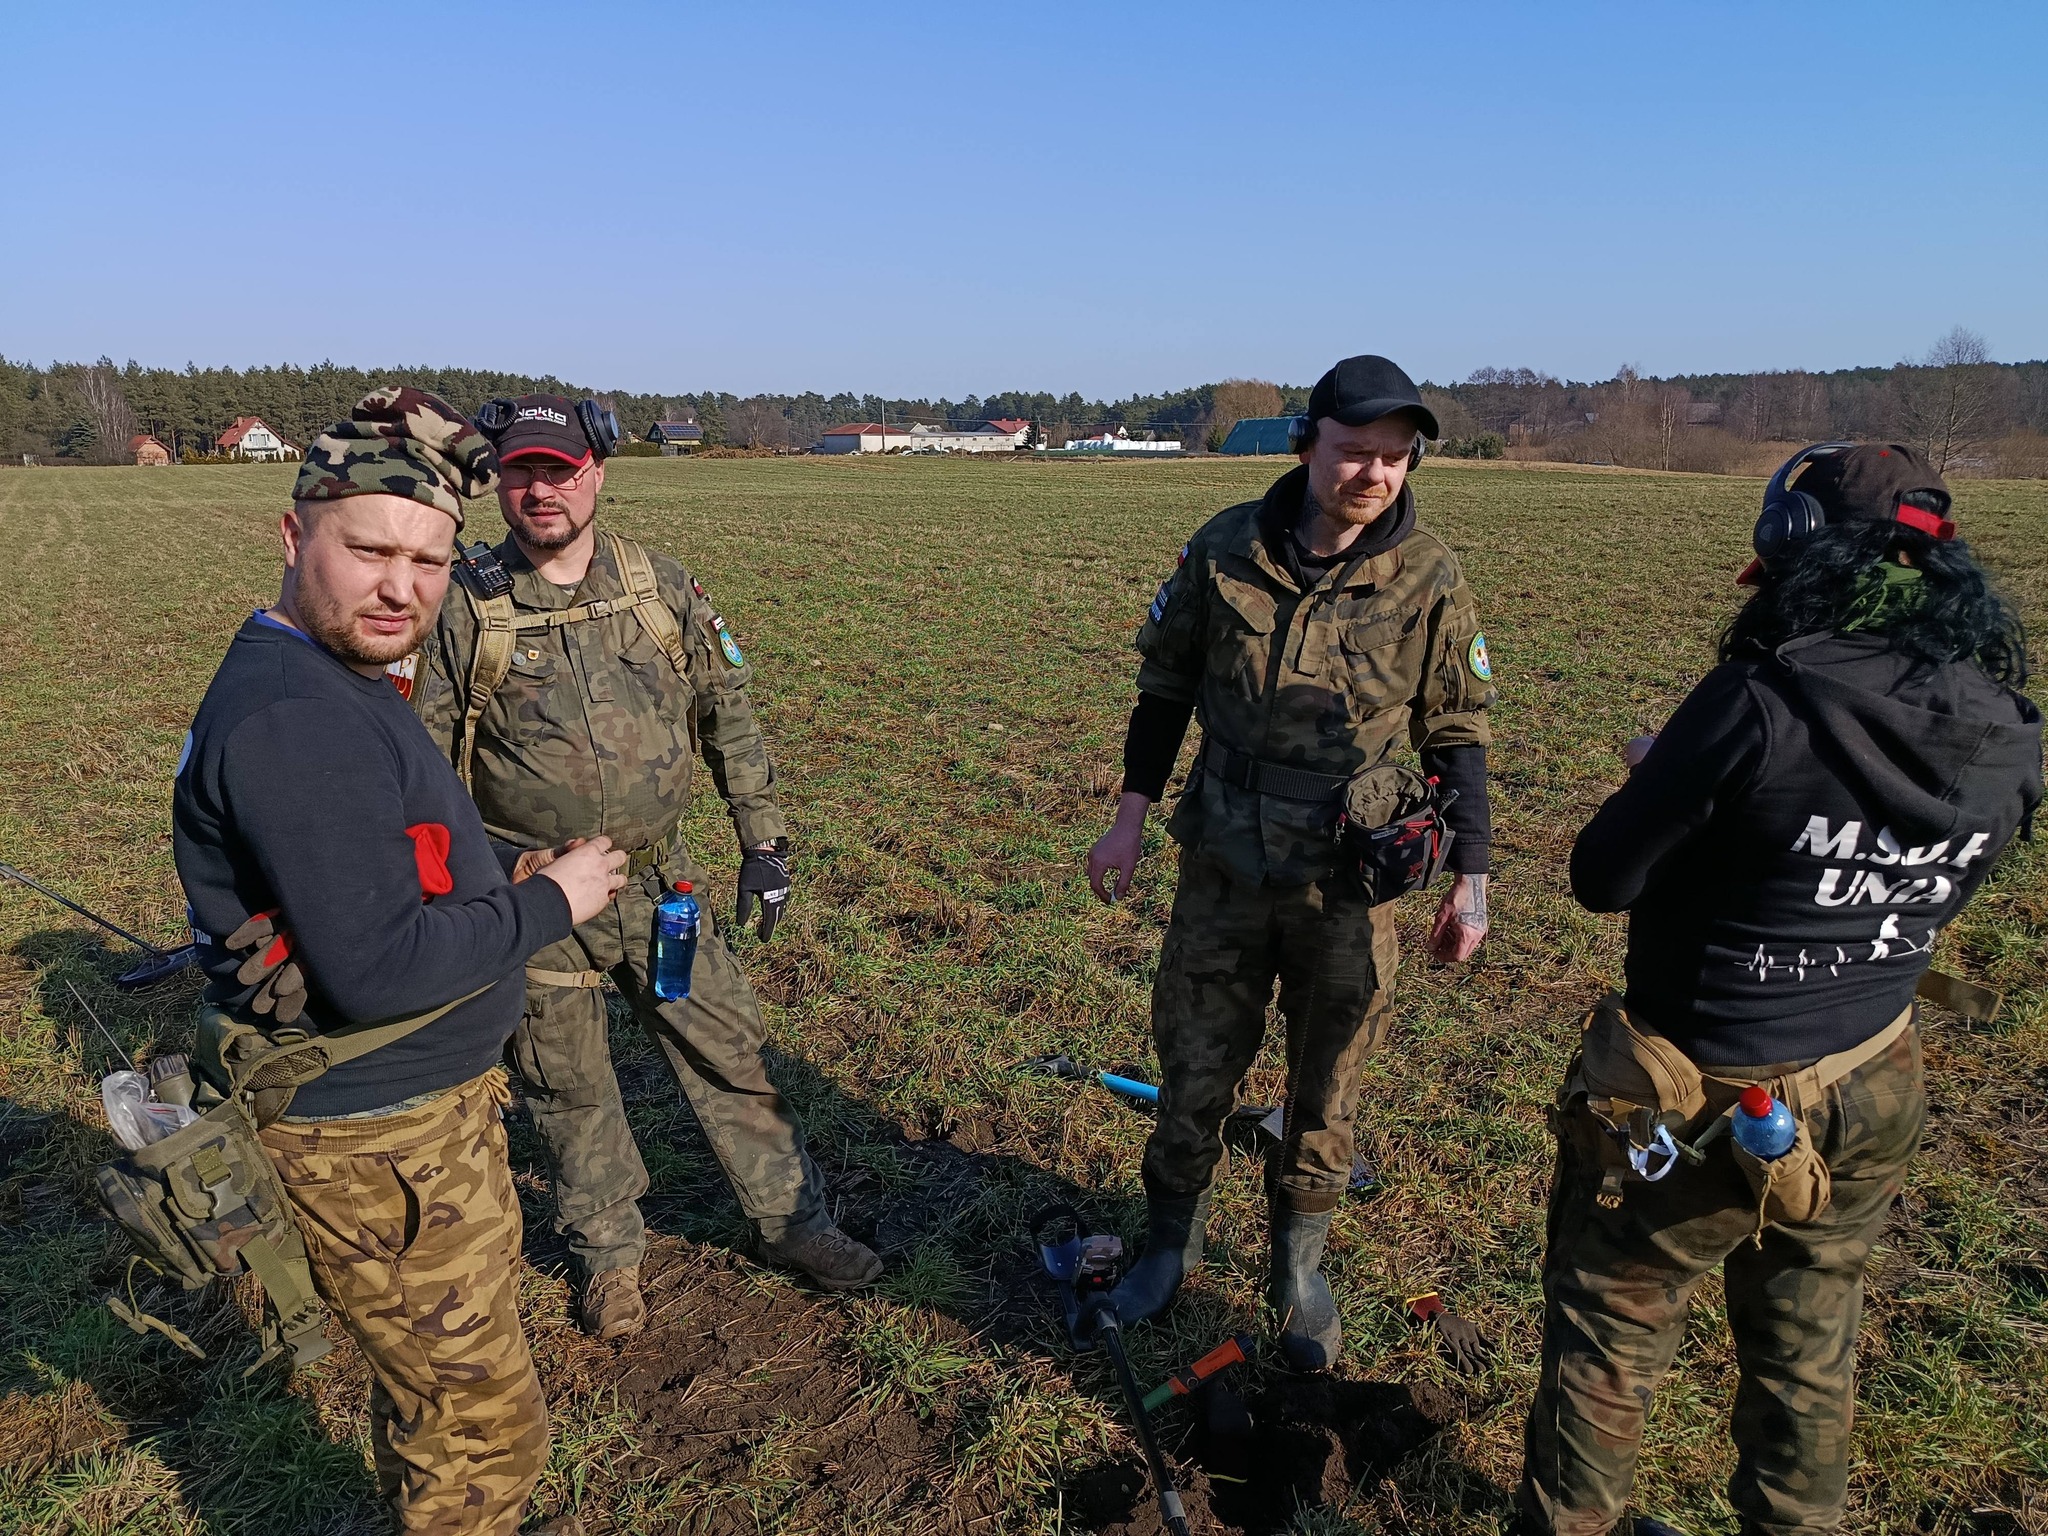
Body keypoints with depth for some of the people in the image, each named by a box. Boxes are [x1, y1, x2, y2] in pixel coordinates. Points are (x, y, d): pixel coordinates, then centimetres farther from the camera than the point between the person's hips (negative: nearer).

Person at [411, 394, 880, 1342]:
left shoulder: (660, 587, -1)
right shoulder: (463, 610, -7)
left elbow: (729, 716, 6)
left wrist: (763, 840, 4)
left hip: (657, 882, 2)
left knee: (728, 1052, 10)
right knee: (569, 1087, 14)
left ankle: (793, 1221, 30)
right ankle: (609, 1252, 37)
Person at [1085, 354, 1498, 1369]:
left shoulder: (1428, 580, -8)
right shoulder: (1223, 551, -6)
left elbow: (1455, 735, 0)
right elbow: (1166, 683, 5)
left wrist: (1470, 879, -2)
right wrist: (1131, 817, 4)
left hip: (1348, 882, -1)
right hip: (1223, 867, 1)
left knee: (1326, 1087, 14)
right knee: (1194, 1068, 13)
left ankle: (1298, 1265, 37)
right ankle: (1172, 1238, 38)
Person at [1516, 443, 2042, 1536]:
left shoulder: (1764, 701, -27)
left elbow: (1603, 879, -20)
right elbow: (1919, 898, 9)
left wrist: (1665, 782, -1)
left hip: (1696, 1108, -6)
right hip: (1866, 1106, 6)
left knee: (1606, 1345, 16)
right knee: (1808, 1356, 27)